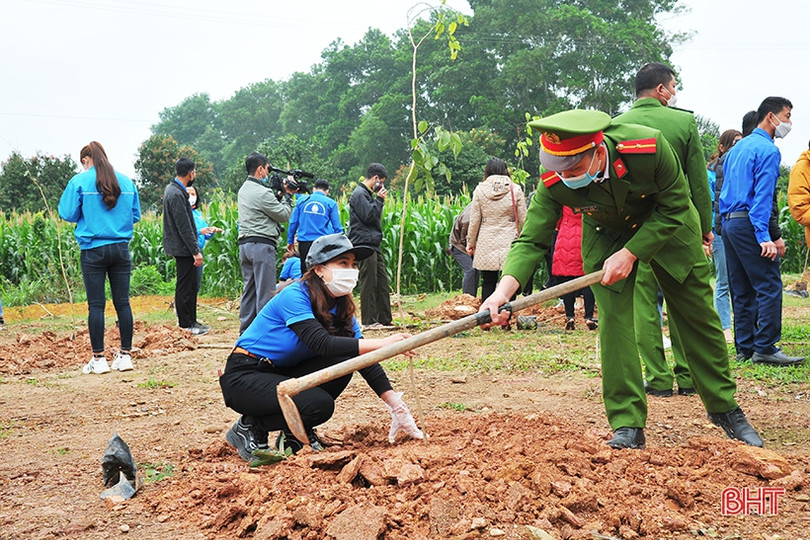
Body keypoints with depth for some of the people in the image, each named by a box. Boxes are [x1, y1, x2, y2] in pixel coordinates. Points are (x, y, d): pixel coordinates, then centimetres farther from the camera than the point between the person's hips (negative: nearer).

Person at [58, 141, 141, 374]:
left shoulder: (79, 181, -4)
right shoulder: (126, 181, 7)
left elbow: (68, 214, -3)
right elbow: (136, 215, 11)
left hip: (93, 249, -3)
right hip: (121, 249, 3)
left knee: (96, 304, 1)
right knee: (122, 302, 7)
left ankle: (99, 359, 3)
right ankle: (125, 355, 10)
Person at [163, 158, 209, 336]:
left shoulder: (172, 189, 13)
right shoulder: (176, 194, -20)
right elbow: (184, 227, -22)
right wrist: (196, 251, -21)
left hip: (183, 248, 11)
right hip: (183, 248, -11)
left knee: (191, 286, 16)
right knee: (184, 287, -3)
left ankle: (191, 321, 23)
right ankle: (186, 325, 3)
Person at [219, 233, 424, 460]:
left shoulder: (342, 307, 1)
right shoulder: (294, 296, -21)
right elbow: (322, 344, -34)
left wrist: (395, 404, -16)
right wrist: (382, 344, -39)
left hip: (281, 374, 8)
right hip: (243, 377, -8)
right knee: (319, 405, -27)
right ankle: (249, 427, -5)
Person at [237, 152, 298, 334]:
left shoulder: (243, 190, 15)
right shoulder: (262, 192, -15)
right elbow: (284, 215, -7)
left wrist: (281, 194, 12)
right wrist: (287, 195, 6)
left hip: (245, 244, 9)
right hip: (261, 245, -9)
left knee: (249, 289, 13)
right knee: (265, 291, -5)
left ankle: (245, 330, 16)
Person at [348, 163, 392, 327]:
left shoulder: (368, 194, 20)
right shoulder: (359, 194, -10)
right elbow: (369, 215, -19)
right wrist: (380, 200, -11)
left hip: (374, 244, 10)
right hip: (364, 244, -10)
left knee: (382, 281, 11)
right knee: (369, 283, -7)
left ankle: (385, 319, 16)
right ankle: (369, 321, -2)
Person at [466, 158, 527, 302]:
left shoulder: (480, 189, 0)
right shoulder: (515, 189, -1)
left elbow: (474, 220, 2)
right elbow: (523, 219, 1)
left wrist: (470, 243, 12)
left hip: (486, 243, 1)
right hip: (509, 241, -1)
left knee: (488, 282, 6)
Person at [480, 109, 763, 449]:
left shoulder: (648, 147, -38)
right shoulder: (553, 184, -32)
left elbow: (674, 208, -25)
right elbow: (531, 239, -31)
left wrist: (630, 253, -31)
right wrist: (504, 289, -49)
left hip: (667, 226, 0)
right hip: (607, 234, 1)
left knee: (698, 316, 7)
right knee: (613, 319, -14)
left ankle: (724, 407, 24)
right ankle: (628, 425, -7)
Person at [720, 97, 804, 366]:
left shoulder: (737, 147, 19)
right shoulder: (767, 150, -9)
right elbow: (763, 196, -17)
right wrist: (764, 237, -22)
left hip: (728, 222, 9)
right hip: (748, 223, -9)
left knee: (741, 290, 10)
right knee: (769, 286, -9)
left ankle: (744, 348, 12)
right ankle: (765, 348, -13)